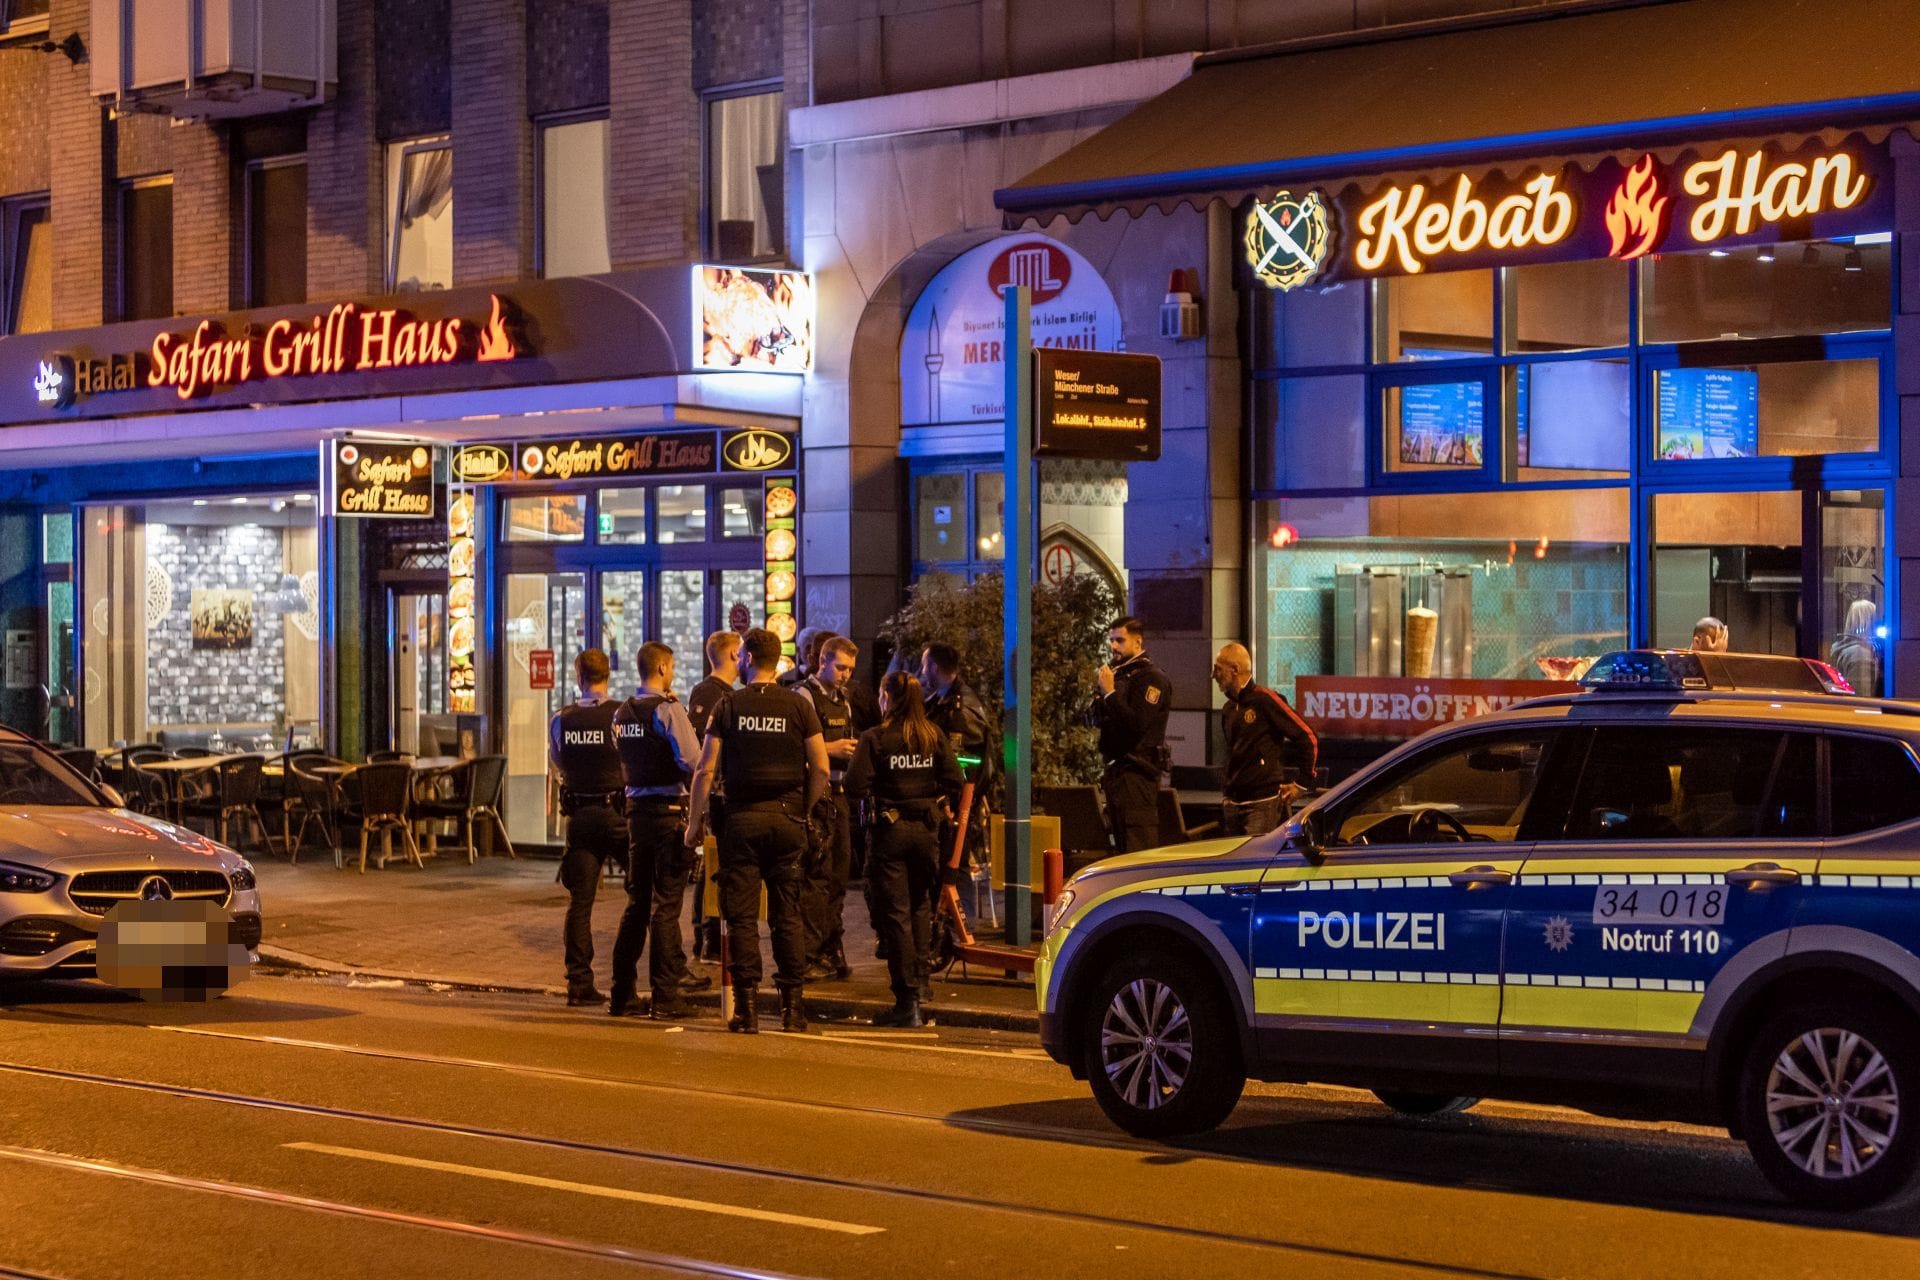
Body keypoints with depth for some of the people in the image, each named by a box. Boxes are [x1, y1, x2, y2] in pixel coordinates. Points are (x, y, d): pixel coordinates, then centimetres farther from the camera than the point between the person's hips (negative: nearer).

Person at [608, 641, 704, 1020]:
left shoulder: (622, 713, 10)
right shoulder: (667, 709, -12)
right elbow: (693, 761, -17)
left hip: (636, 808, 7)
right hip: (669, 809, -7)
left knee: (637, 901, 14)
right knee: (666, 904, -3)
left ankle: (623, 993, 16)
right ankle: (665, 996, -2)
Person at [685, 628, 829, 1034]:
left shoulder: (729, 705, -1)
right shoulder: (798, 706, 2)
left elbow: (706, 769, -3)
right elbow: (821, 768, 0)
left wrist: (695, 820, 4)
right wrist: (805, 812, 12)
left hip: (742, 818, -1)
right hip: (787, 818, 1)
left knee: (741, 916, 2)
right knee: (788, 916, 6)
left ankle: (746, 1008, -1)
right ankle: (793, 1007, 5)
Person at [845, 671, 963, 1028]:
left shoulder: (875, 738, -9)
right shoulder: (934, 737, 2)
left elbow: (855, 786, -16)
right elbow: (953, 783, -3)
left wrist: (876, 795, 5)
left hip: (890, 829, -3)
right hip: (926, 829, 3)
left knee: (896, 914, 0)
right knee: (920, 908, 18)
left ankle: (907, 1001, -2)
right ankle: (916, 984, 24)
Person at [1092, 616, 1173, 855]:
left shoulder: (1150, 678, -8)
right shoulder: (1120, 675, 17)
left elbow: (1137, 723, -21)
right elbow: (1097, 721, 16)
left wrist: (1110, 693, -19)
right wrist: (1101, 690, 1)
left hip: (1136, 772, -9)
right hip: (1117, 771, 9)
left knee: (1138, 847, -13)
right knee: (1123, 846, 11)